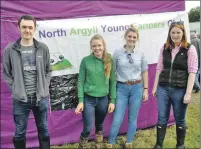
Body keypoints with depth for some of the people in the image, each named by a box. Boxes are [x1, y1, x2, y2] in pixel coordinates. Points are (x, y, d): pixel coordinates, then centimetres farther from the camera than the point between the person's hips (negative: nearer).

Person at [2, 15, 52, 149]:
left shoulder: (43, 48, -1)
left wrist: (45, 87, -1)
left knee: (43, 129, 17)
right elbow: (6, 73, 3)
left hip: (41, 97, 1)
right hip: (20, 99, -1)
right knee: (20, 132, 13)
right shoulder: (10, 49, -4)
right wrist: (15, 88, -5)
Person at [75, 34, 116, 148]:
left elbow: (113, 82, 3)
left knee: (100, 125, 18)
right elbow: (81, 81, -4)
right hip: (88, 99, -2)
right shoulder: (86, 60, -5)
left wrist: (112, 100, 0)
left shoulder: (110, 61, 0)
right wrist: (81, 101, -8)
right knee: (88, 128, 2)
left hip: (103, 99, 2)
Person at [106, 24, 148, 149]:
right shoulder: (117, 53, -4)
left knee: (133, 118, 12)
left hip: (137, 88, 2)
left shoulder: (141, 53, 0)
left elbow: (144, 72, 6)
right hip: (122, 88, -1)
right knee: (117, 119, 1)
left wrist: (145, 89, 4)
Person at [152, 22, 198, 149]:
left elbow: (192, 72, -9)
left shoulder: (190, 49, -6)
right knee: (161, 118, 10)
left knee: (180, 120, 14)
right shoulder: (165, 48, 5)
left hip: (180, 90, -3)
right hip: (163, 88, 3)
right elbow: (159, 68, 8)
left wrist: (188, 93, -14)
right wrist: (155, 87, 8)